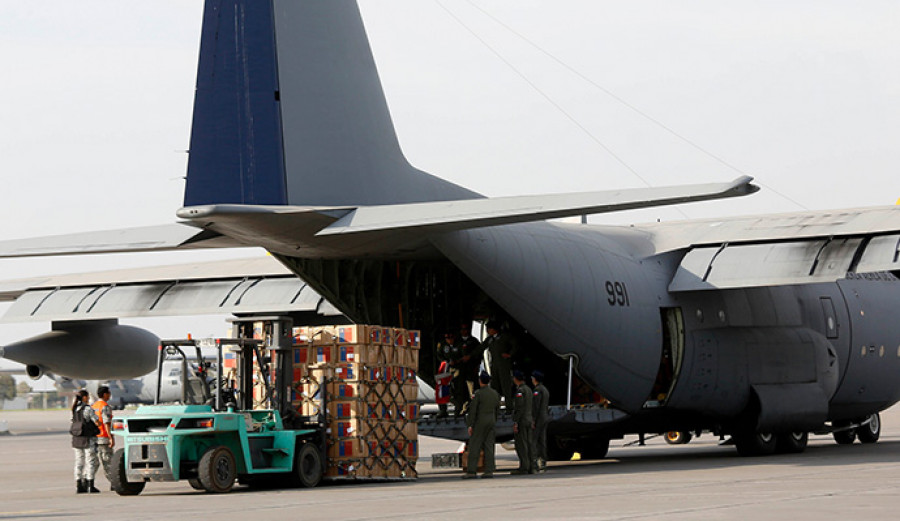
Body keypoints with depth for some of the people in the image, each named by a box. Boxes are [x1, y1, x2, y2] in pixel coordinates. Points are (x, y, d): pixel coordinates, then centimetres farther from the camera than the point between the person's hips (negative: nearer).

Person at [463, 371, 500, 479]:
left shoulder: (478, 393, -11)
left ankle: (471, 471, -8)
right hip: (491, 421, 6)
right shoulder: (495, 393, 9)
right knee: (488, 446, 6)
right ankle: (489, 471, 1)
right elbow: (497, 410, 14)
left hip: (480, 422, -6)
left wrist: (470, 425, -10)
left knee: (474, 446, -4)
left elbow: (472, 410, -13)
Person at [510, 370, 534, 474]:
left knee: (521, 445, -7)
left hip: (521, 421, -9)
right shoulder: (528, 389, 14)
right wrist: (532, 421, 22)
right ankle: (530, 467, 8)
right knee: (528, 444, 9)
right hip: (528, 420, 9)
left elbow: (519, 408, -20)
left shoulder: (520, 390, -15)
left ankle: (524, 467, -9)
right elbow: (532, 407, 18)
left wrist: (515, 423, -20)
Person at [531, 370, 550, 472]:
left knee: (532, 441, -9)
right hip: (544, 418, 9)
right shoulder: (545, 390, 17)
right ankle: (543, 463, 6)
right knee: (542, 442, 8)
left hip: (537, 418, -9)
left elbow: (536, 406, -19)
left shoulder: (538, 390, -13)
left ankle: (535, 462, -18)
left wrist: (533, 420, -20)